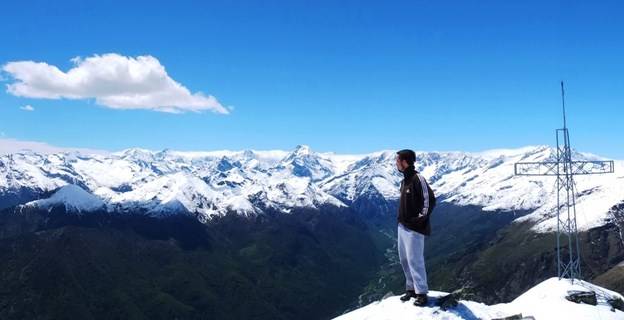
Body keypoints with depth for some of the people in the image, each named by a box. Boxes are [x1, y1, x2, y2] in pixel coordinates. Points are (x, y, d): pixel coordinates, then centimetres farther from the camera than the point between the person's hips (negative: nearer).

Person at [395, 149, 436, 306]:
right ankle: (411, 288, 24)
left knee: (415, 260, -6)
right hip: (402, 226, 9)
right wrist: (401, 218, 12)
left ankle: (422, 293, 3)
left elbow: (430, 200, -18)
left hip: (414, 228, -9)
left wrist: (421, 218, -16)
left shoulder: (418, 178, -15)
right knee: (404, 259, 13)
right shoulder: (404, 180, 13)